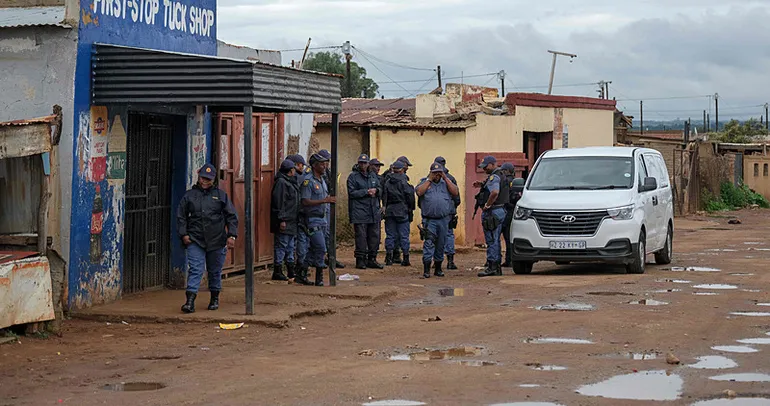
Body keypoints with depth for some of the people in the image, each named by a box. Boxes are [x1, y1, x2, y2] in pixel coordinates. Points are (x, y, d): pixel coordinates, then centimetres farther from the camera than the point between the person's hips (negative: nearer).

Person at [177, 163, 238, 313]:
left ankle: (215, 298, 28)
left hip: (216, 241, 1)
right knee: (195, 269, -12)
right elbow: (181, 216, 10)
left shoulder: (221, 195, 7)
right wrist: (184, 234, -1)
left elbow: (232, 216, 6)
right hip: (195, 240, -1)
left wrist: (232, 235, -3)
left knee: (215, 271, 11)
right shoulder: (189, 195, 7)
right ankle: (190, 300, -18)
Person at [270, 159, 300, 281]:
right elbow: (279, 202, -19)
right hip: (284, 222, -10)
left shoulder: (291, 182, 18)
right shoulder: (281, 182, -13)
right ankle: (277, 272, -3)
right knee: (281, 246, -6)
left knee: (291, 247, 15)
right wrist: (281, 220, -22)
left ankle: (291, 271, 22)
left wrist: (297, 219, 19)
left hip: (292, 222, 10)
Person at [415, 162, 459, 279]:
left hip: (444, 219, 3)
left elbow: (455, 192, -2)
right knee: (429, 242, -14)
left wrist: (446, 179, -4)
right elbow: (419, 192, -10)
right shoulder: (425, 182, 9)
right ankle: (426, 269, -16)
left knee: (441, 244, 9)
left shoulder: (446, 183, 14)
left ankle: (438, 268, 21)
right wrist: (429, 180, -7)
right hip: (429, 220, -3)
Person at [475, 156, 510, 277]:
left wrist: (487, 205, -22)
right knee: (495, 240, 14)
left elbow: (495, 192, -33)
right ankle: (497, 267, 17)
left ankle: (492, 267, -8)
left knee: (492, 241, -8)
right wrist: (482, 185, 14)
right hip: (500, 211, 11)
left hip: (492, 212, -11)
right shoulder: (500, 175, 17)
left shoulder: (494, 177, -16)